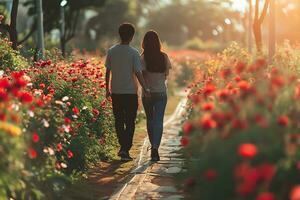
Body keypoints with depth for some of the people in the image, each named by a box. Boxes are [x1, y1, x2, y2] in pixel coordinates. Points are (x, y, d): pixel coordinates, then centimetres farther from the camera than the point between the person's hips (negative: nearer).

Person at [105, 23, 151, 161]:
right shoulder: (133, 53, -9)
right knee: (130, 122, 4)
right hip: (130, 92, -3)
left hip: (115, 92, 3)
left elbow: (108, 71, 6)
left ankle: (123, 146, 18)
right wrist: (145, 89, -9)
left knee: (119, 120, 15)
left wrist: (107, 89, 15)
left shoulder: (111, 51, 2)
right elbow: (138, 73, -13)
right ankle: (125, 150, -1)